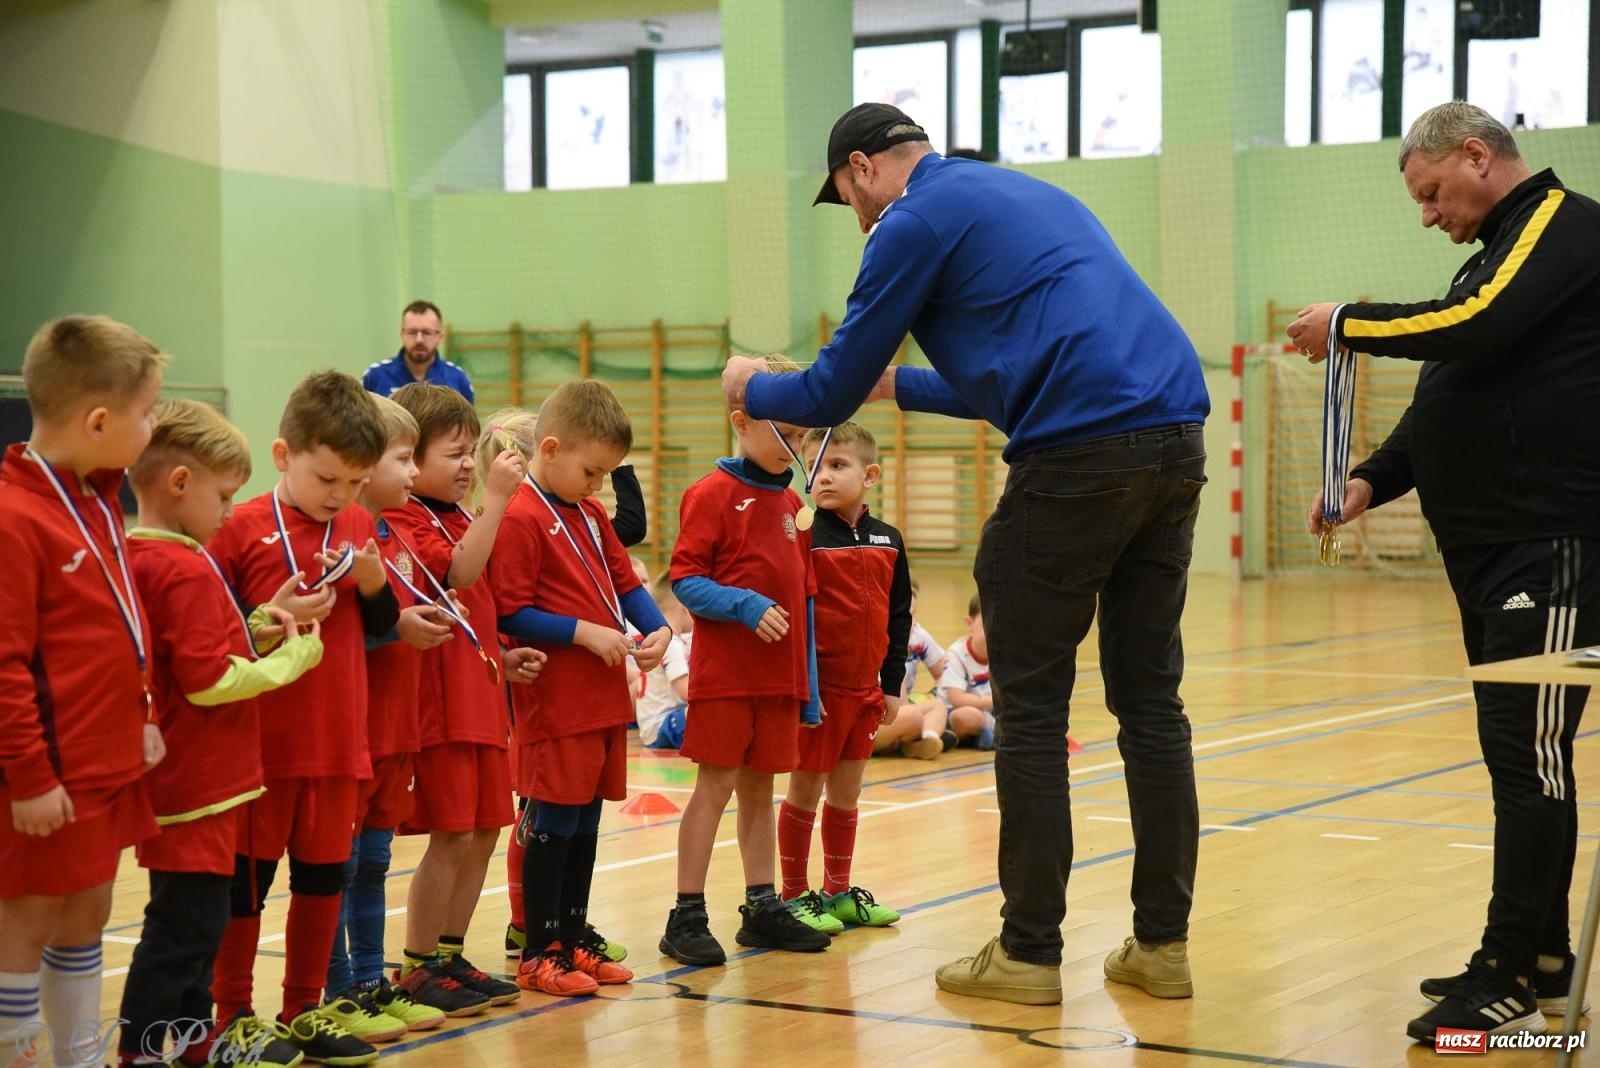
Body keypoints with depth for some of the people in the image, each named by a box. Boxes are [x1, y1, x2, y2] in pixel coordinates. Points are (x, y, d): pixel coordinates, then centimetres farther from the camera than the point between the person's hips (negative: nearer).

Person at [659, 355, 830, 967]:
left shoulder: (791, 502, 12)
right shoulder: (713, 494, -8)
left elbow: (805, 595, 15)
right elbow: (684, 579, -12)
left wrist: (810, 684, 13)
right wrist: (747, 606, -24)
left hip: (780, 676, 6)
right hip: (724, 671, -6)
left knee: (760, 785, 12)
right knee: (715, 786, -4)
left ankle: (762, 908, 20)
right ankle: (687, 917, 1)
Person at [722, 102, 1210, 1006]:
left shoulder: (915, 222, 3)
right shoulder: (1032, 195, 27)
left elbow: (831, 395, 6)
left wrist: (753, 388, 26)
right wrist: (902, 385, 44)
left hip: (1080, 456, -8)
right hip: (1177, 439, 8)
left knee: (1031, 709, 2)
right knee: (1151, 697, 12)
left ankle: (1030, 953, 6)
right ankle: (1163, 942, 14)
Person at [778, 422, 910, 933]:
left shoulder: (888, 540, 5)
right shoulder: (803, 537, -11)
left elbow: (898, 617, 11)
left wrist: (892, 684, 8)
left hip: (866, 688, 5)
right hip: (819, 686, -5)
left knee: (847, 792, 15)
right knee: (805, 790, 4)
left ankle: (840, 891, 26)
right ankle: (796, 895, 14)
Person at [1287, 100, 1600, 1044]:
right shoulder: (1503, 248, 22)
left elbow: (1477, 330, -24)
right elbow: (1450, 396, 22)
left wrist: (1349, 324, -12)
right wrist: (1373, 480, 9)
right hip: (1492, 548, 10)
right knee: (1517, 752, 12)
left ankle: (1510, 984, -7)